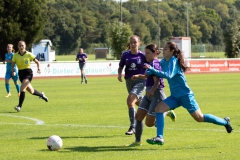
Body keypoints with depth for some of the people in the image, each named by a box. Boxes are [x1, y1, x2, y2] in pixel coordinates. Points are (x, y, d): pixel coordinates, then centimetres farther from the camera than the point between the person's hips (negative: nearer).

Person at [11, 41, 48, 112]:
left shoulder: (29, 54, -6)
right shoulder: (15, 55, 0)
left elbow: (37, 62, 2)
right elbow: (12, 65, 3)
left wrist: (39, 69, -14)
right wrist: (13, 71, -17)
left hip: (28, 72, -4)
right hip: (21, 73, 4)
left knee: (22, 88, -22)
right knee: (31, 91, 14)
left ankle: (19, 106, -18)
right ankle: (41, 95, 44)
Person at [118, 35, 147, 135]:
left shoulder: (142, 55, -7)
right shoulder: (125, 55, 2)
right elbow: (121, 67, 12)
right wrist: (119, 74, -7)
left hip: (140, 81, -5)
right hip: (129, 81, 5)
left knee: (130, 100, -22)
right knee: (139, 103, 18)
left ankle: (132, 127, -17)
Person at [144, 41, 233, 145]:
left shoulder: (173, 61, -20)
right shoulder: (164, 62, 6)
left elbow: (168, 75, -35)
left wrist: (152, 70, -37)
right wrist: (148, 72, -10)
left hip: (185, 95, -8)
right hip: (175, 97, 8)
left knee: (199, 118, 1)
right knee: (159, 108, -11)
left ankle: (225, 122, 21)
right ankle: (159, 138, -13)